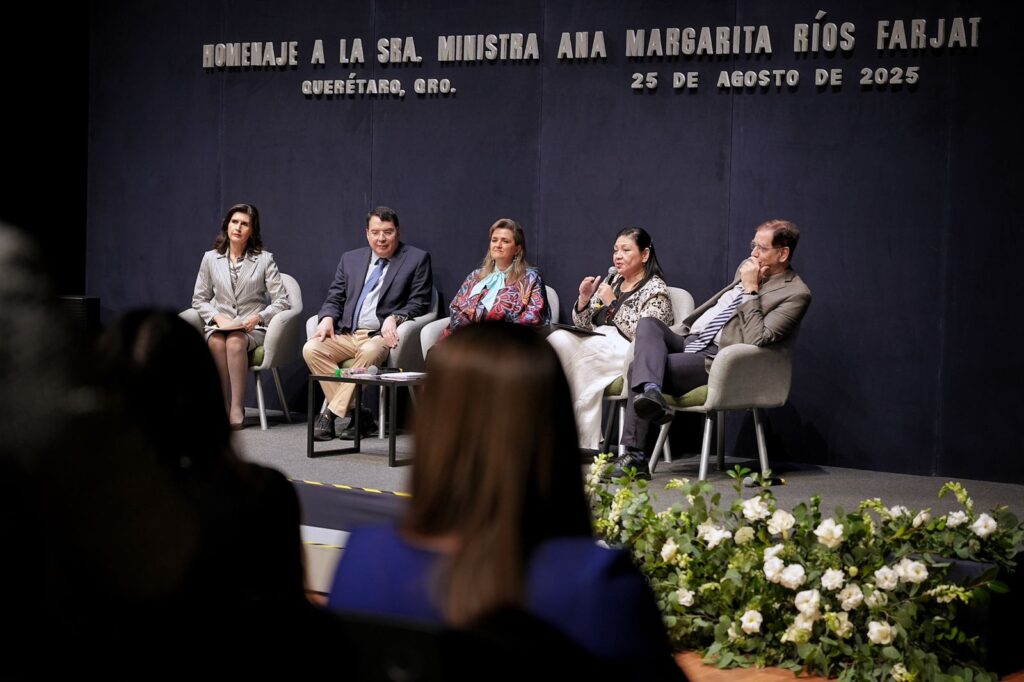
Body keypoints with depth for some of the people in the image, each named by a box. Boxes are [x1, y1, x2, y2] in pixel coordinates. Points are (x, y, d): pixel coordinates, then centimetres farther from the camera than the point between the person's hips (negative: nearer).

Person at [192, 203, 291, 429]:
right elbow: (199, 299, 13)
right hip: (219, 325, 2)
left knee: (235, 341, -37)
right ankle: (225, 406, -31)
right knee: (216, 342, -35)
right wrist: (217, 316, -7)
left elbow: (282, 301, 0)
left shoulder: (265, 259, 4)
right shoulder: (211, 258, 10)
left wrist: (258, 317, -16)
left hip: (253, 328, -2)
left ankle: (237, 408, -37)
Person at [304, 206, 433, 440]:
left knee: (370, 351, -38)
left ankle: (332, 414, -28)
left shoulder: (417, 259, 7)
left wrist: (394, 318, -18)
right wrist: (328, 318, -5)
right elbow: (334, 297, 18)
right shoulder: (350, 259, 20)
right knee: (311, 349, -23)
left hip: (381, 336, -4)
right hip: (346, 335, 5)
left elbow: (419, 303, 1)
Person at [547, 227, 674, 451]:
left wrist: (613, 303, -15)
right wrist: (584, 298, 2)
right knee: (557, 339, -24)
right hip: (597, 345, 6)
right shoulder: (611, 282, 22)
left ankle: (584, 442, -27)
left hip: (627, 353, -6)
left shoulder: (655, 290, 1)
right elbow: (583, 325, 21)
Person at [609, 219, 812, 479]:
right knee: (648, 324, -19)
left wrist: (751, 290, -17)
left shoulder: (796, 293, -9)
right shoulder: (748, 267, 16)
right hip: (690, 340, 8)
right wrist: (685, 329, 21)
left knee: (638, 367, -21)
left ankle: (635, 456, -23)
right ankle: (650, 391, -43)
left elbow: (757, 339, -19)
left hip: (715, 360, -8)